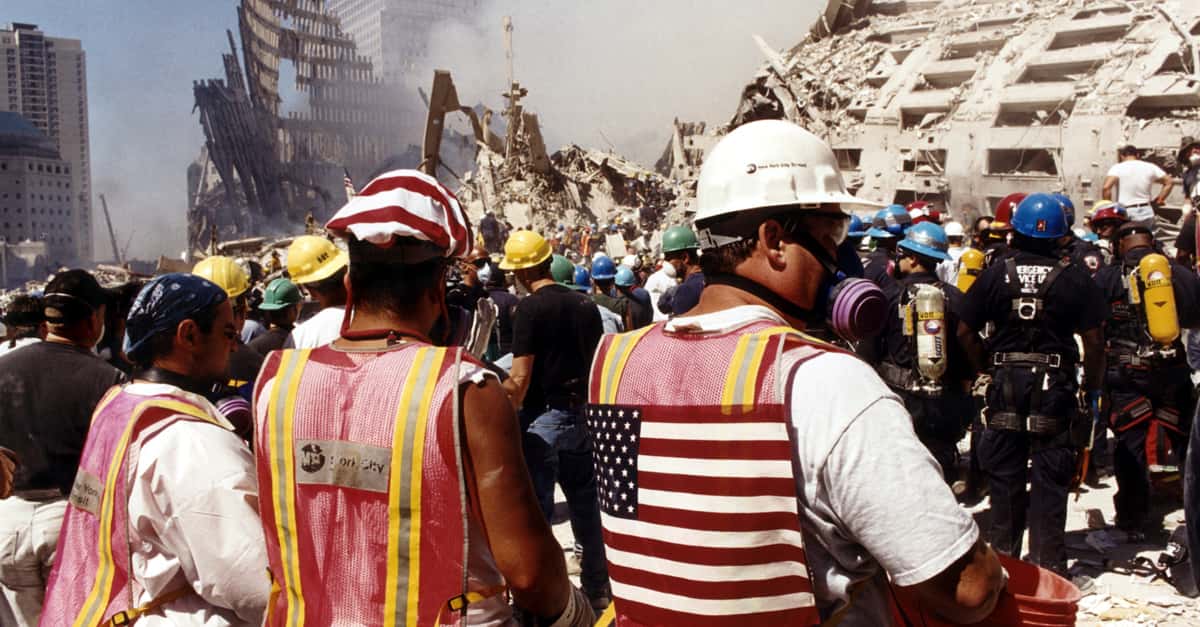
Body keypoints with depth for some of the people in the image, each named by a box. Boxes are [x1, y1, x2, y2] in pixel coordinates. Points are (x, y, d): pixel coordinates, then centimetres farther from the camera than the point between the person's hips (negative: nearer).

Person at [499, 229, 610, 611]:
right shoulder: (585, 305, 5)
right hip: (581, 417, 6)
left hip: (542, 418, -6)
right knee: (586, 508, 17)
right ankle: (597, 588, 28)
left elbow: (520, 378, -17)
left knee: (535, 511, 3)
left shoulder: (530, 308, -13)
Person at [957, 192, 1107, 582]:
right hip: (1055, 385, -1)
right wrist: (1093, 388, 5)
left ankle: (1002, 557, 22)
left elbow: (965, 331, -2)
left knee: (1004, 475, 11)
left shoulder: (995, 275, -3)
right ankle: (1048, 563, 10)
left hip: (1006, 381, 1)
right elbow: (1094, 341, -6)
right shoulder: (1074, 279, -5)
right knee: (1050, 478, 5)